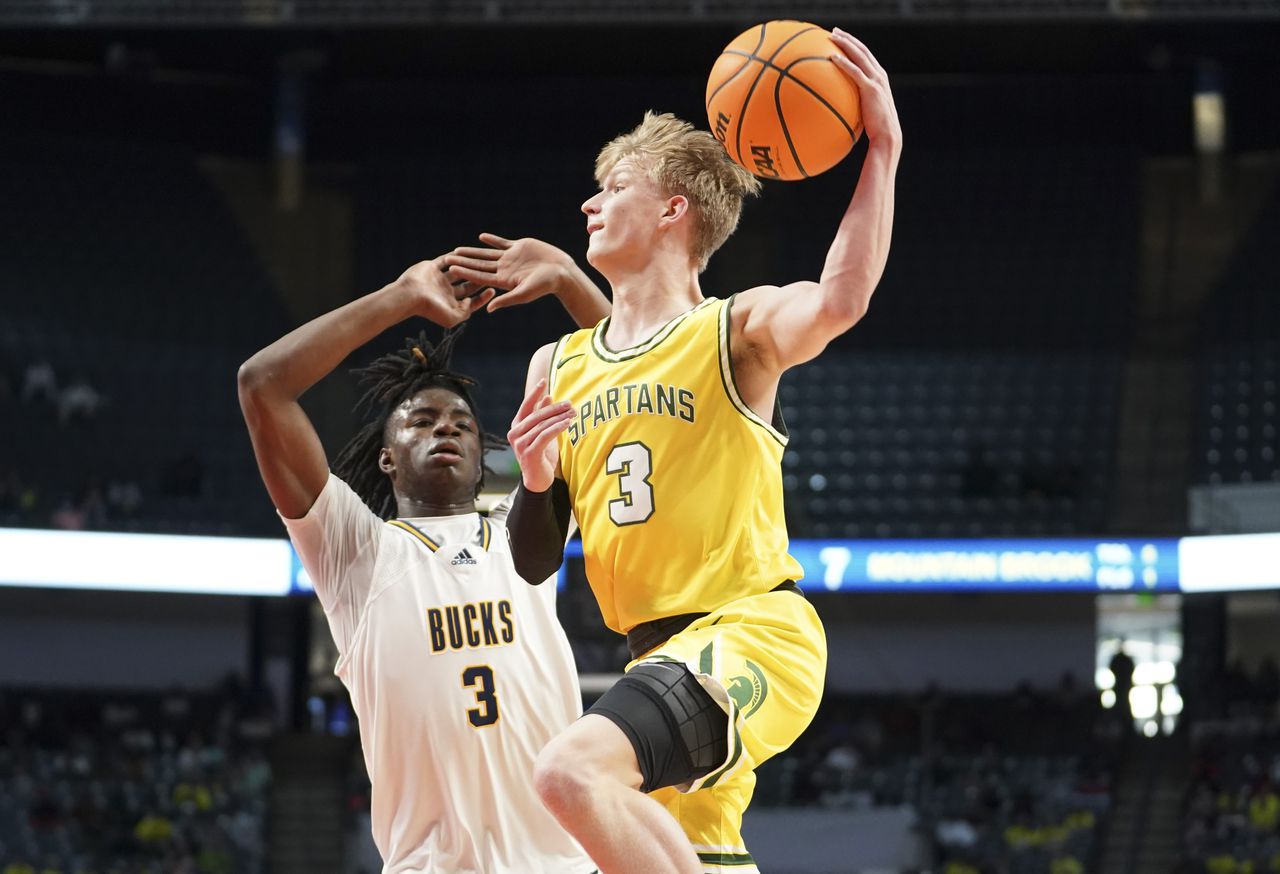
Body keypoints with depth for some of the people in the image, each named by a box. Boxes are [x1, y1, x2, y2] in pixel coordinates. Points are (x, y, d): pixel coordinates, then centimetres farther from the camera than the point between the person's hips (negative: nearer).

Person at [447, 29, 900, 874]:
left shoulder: (735, 332, -4)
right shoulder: (557, 368, 15)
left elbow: (840, 301, -28)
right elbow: (533, 563, 15)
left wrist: (883, 149, -31)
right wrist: (535, 482, -5)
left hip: (752, 631, -8)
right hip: (660, 652, 8)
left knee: (574, 770, -31)